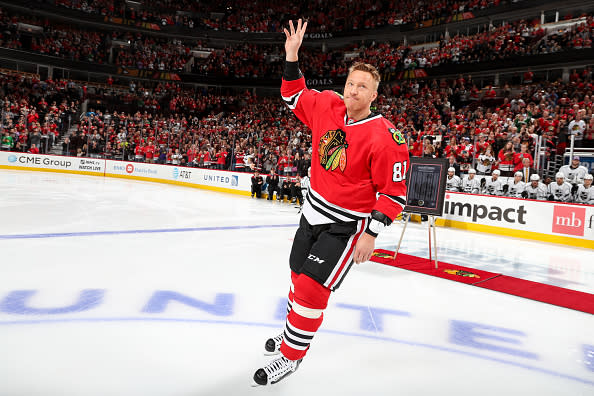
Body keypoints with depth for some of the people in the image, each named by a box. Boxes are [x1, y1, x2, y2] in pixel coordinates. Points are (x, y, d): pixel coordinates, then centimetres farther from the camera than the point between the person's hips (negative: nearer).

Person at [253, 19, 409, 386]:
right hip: (314, 211, 7)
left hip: (347, 225, -6)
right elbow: (295, 96, 13)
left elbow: (395, 191, -17)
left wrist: (371, 233, -19)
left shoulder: (385, 138, -22)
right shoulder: (328, 106, -5)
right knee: (300, 274, 20)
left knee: (312, 287, -8)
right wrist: (292, 59, 0)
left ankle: (291, 356, 14)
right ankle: (293, 331, 45)